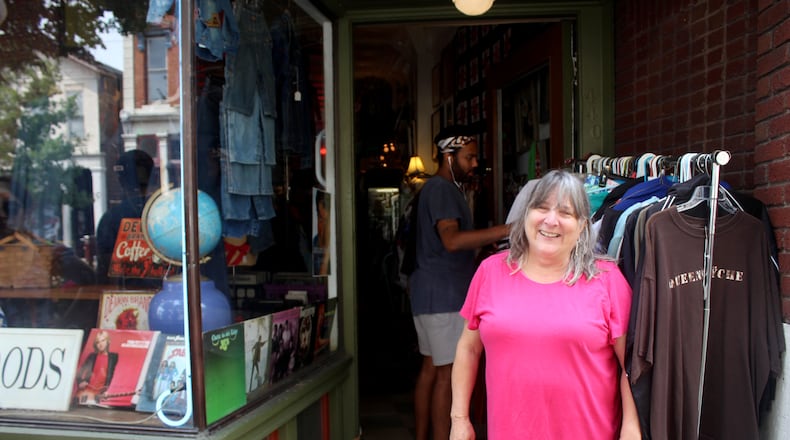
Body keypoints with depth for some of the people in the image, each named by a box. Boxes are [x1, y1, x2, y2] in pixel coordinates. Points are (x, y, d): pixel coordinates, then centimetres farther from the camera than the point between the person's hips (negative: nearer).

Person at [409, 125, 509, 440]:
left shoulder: (446, 189, 20)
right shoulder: (440, 189, -13)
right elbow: (451, 240, -28)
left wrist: (491, 242, 13)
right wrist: (505, 230, -33)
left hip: (432, 295, 10)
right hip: (443, 295, -10)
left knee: (431, 368, 13)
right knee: (448, 373, -5)